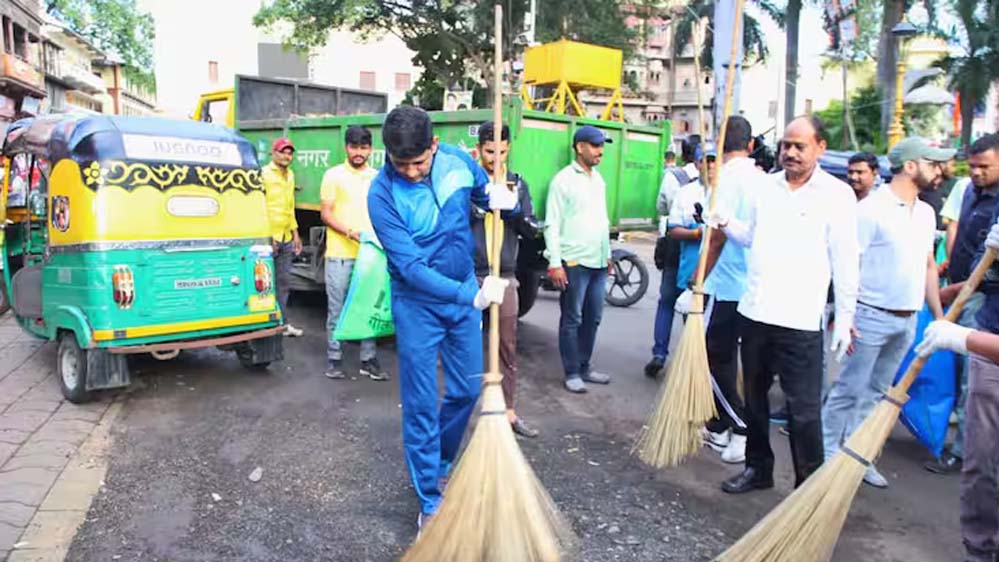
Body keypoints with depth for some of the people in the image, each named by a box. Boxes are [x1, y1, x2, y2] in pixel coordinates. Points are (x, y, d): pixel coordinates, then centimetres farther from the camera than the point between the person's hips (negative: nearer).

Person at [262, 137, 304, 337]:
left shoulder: (290, 175, 16)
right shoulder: (263, 174, -7)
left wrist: (295, 234, 21)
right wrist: (267, 236, -18)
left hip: (286, 238, 8)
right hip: (268, 237, -7)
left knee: (284, 282, 12)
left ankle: (283, 322, 19)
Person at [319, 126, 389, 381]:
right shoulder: (334, 175, 1)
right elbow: (325, 214, -3)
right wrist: (351, 232, -18)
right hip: (339, 254, -3)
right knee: (336, 309, 4)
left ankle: (368, 360, 15)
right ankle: (334, 359, 15)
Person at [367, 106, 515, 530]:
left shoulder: (457, 160, -10)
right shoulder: (382, 193, -22)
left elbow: (487, 191, 10)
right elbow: (411, 267, -26)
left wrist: (500, 197, -16)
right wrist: (473, 296, -34)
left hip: (464, 293, 5)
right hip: (418, 303, -4)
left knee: (467, 390, 14)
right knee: (421, 403, 2)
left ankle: (439, 463, 40)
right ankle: (430, 501, 18)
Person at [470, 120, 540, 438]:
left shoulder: (517, 183, 9)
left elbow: (531, 231, 6)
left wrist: (514, 206, -11)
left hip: (505, 276, 3)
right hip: (470, 275, -2)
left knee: (508, 347, 6)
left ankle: (508, 411, 15)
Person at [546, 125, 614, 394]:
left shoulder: (598, 179, 15)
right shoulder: (564, 179, -7)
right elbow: (552, 225, -11)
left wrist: (608, 254, 21)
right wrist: (554, 262, -17)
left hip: (599, 262, 7)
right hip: (574, 262, -7)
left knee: (593, 318, 13)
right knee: (572, 319, 0)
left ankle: (584, 367, 25)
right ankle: (572, 373, 9)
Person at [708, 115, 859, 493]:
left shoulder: (837, 194, -5)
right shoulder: (766, 188, 10)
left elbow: (845, 260, -6)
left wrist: (845, 318, -7)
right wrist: (727, 224, 2)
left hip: (800, 320, -6)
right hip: (755, 312, 6)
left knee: (804, 410, -3)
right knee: (754, 398, 17)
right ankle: (758, 468, 34)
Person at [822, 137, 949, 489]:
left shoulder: (926, 213, 12)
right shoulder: (871, 209, -12)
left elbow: (929, 265, 18)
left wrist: (939, 315, 14)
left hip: (907, 320, 7)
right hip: (871, 315, -7)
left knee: (876, 392, 14)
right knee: (849, 389, 0)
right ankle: (828, 454, 12)